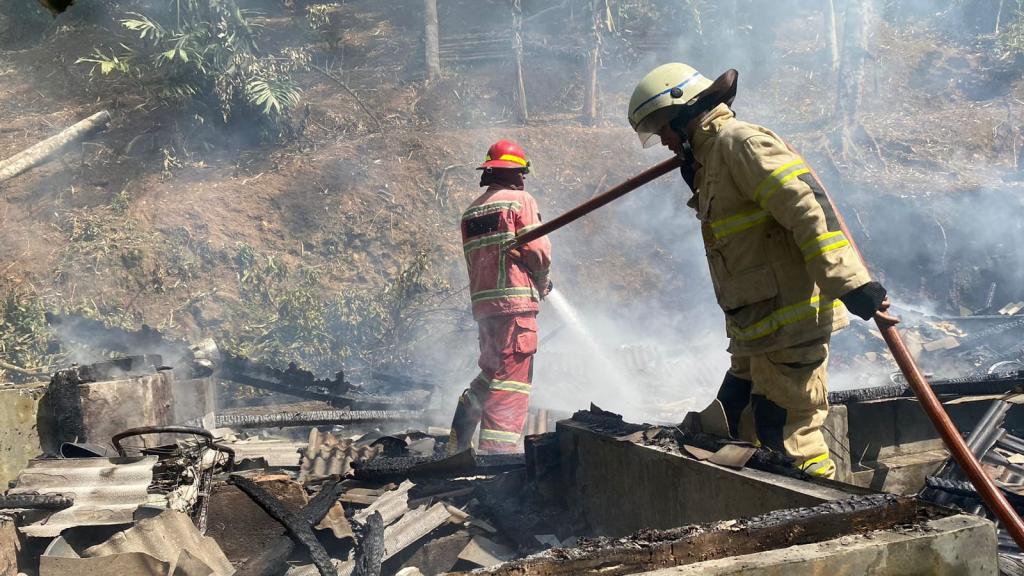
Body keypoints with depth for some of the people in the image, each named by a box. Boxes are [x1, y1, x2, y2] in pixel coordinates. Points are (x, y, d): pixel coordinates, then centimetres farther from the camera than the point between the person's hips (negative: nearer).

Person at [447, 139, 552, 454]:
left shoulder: (471, 211, 19)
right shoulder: (520, 199, -2)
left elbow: (474, 261, 18)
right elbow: (538, 250, -9)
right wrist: (541, 283, 10)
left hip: (482, 302, 7)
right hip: (516, 301, -7)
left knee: (491, 373, 17)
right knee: (512, 380, -6)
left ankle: (457, 445, 15)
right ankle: (497, 451, -11)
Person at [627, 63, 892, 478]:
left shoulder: (739, 141, -11)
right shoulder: (712, 157, 22)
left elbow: (808, 206, -22)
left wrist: (849, 282, -28)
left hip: (790, 323, -11)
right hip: (758, 328, 11)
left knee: (787, 435, -7)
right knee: (737, 429, 15)